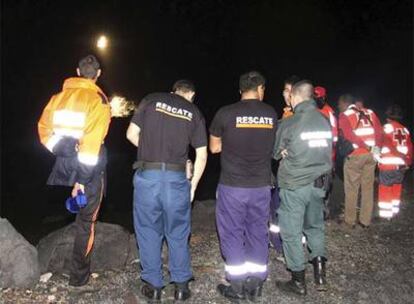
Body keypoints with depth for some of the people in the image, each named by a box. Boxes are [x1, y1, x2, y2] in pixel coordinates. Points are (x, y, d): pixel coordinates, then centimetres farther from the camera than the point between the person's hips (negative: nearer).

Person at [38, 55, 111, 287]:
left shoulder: (59, 96, 4)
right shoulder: (98, 100, -12)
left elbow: (44, 128, 7)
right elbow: (92, 142, -18)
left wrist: (60, 152, 13)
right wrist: (82, 178, -15)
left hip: (64, 162, 4)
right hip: (90, 168, -4)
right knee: (86, 220, 10)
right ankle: (79, 275, 22)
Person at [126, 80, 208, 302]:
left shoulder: (151, 100, 6)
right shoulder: (194, 112, 7)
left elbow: (131, 134, 3)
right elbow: (202, 155, 6)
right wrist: (193, 185, 16)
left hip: (147, 176, 0)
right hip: (176, 179, 1)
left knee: (148, 231, 14)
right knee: (178, 233, 16)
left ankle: (153, 285, 24)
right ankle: (181, 285, 25)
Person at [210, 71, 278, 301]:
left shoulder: (226, 113, -9)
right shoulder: (271, 114, 0)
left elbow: (214, 148, 2)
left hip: (232, 186, -3)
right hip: (261, 185, 3)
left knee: (232, 234, 9)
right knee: (258, 234, 14)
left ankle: (237, 287, 18)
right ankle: (256, 286, 24)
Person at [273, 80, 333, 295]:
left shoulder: (289, 124, -15)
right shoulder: (324, 121, 0)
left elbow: (275, 154, -3)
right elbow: (327, 152, 10)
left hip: (294, 185, -5)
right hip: (319, 183, 6)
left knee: (291, 232, 8)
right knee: (315, 227, 21)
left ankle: (298, 282, 17)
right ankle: (320, 275, 22)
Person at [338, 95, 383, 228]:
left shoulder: (344, 115, -2)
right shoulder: (370, 112, 13)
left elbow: (350, 135, -14)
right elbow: (379, 130, 3)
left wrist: (368, 148, -12)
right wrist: (376, 148, -3)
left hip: (355, 155, -4)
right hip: (371, 155, 5)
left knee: (351, 189, 8)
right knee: (368, 188, 13)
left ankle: (350, 221, 16)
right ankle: (365, 221, 21)